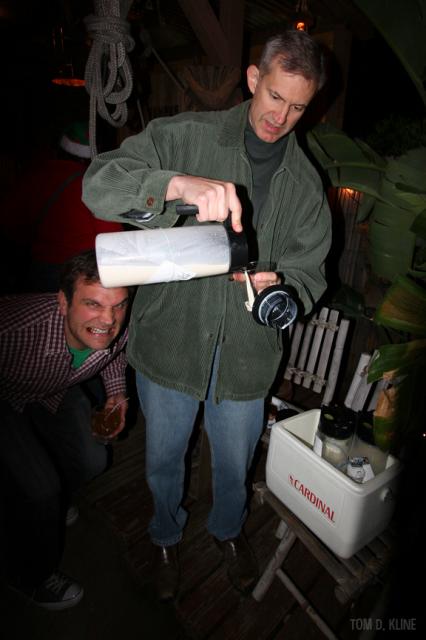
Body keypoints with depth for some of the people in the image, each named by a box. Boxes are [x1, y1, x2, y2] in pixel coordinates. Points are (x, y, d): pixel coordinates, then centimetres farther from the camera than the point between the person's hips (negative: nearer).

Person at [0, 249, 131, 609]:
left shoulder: (120, 325, -28)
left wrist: (117, 390, -10)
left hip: (57, 392, 5)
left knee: (91, 463, 6)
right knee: (38, 488, -12)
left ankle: (48, 509, 44)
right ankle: (31, 574, 22)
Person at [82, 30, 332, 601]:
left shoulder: (305, 182, 4)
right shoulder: (185, 137, -6)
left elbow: (308, 272, 2)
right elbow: (98, 185, -18)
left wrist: (280, 287, -22)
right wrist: (181, 184, -36)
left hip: (247, 352, 2)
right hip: (171, 340, -1)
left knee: (234, 463, 22)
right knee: (164, 458, 20)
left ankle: (228, 529, 59)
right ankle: (167, 536, 55)